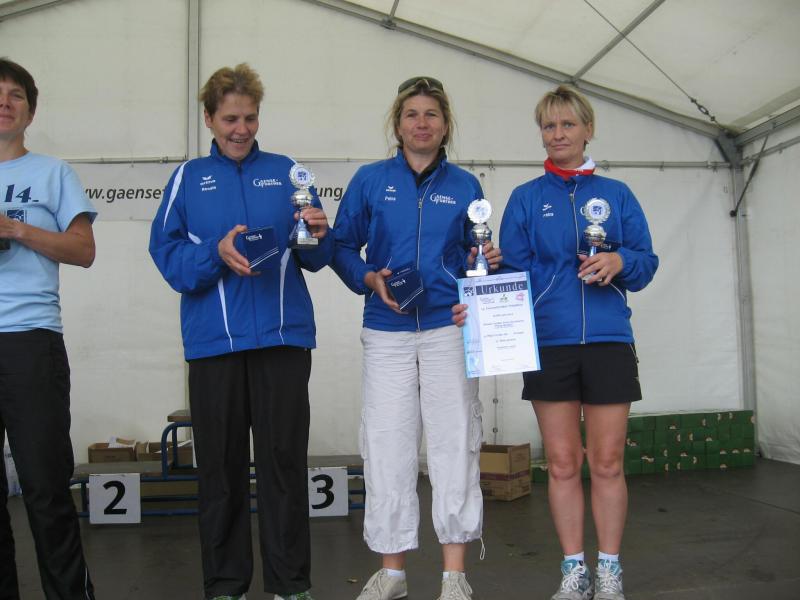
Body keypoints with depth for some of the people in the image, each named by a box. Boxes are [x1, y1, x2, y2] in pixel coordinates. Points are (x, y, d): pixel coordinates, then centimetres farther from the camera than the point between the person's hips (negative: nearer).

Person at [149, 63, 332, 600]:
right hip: (213, 339, 0)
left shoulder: (285, 172, 12)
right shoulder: (189, 178, 11)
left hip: (283, 335, 0)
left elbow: (314, 258, 8)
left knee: (285, 461, 2)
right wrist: (217, 253, -16)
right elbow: (167, 253, 1)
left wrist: (318, 235, -14)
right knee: (221, 466, 6)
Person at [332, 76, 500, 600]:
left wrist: (484, 262, -6)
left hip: (448, 327, 0)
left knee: (455, 444, -1)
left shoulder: (464, 185, 10)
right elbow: (342, 247, 7)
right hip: (387, 331, 0)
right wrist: (371, 279, -10)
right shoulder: (370, 180, 7)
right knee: (388, 447, 3)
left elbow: (473, 257, 16)